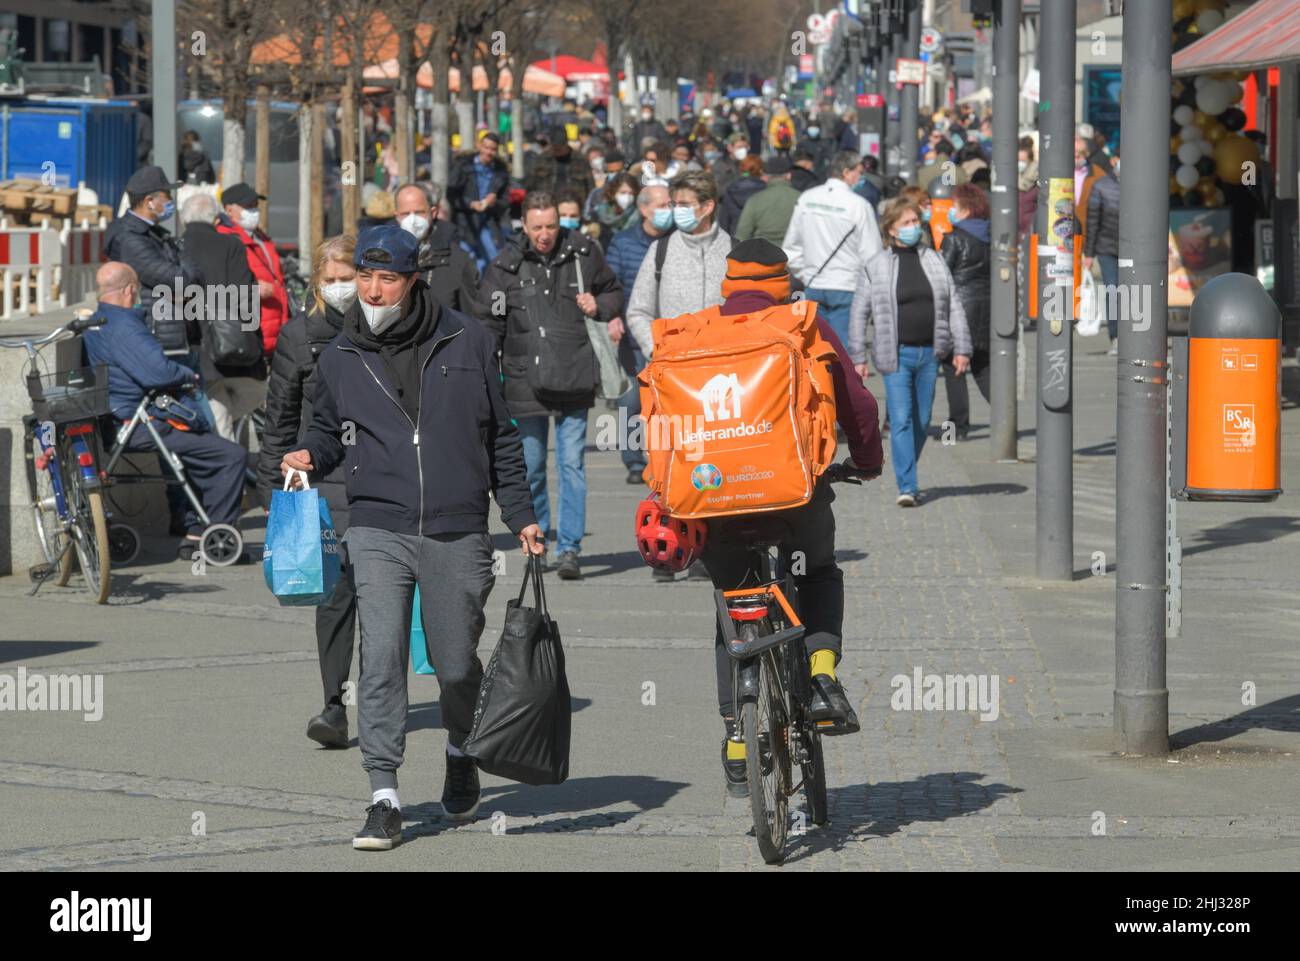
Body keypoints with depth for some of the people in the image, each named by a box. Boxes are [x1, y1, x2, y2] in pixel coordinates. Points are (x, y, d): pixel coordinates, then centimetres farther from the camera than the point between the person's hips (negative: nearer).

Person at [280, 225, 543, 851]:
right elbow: (330, 430, 21)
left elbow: (500, 437, 11)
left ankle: (460, 754, 37)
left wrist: (521, 516, 9)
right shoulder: (340, 358, 8)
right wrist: (310, 457, -1)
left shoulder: (467, 344, 4)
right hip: (378, 529, 0)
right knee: (381, 660, -11)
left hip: (457, 534, 0)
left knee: (456, 666, 6)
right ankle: (384, 799, -8)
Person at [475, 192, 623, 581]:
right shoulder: (505, 266, -1)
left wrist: (599, 306, -4)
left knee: (572, 464, -5)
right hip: (525, 382, 0)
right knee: (531, 466, 8)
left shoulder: (583, 254, 2)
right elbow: (488, 324, 5)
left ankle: (569, 548, -3)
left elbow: (614, 291, 19)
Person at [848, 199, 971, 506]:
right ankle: (906, 487, -13)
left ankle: (907, 478, 26)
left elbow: (954, 307, 12)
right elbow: (859, 314, 2)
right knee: (901, 421, -11)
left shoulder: (934, 261, 10)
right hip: (896, 354, -3)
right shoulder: (876, 267, 0)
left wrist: (962, 349, 5)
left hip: (929, 354, 3)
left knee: (922, 421, 9)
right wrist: (857, 357, -2)